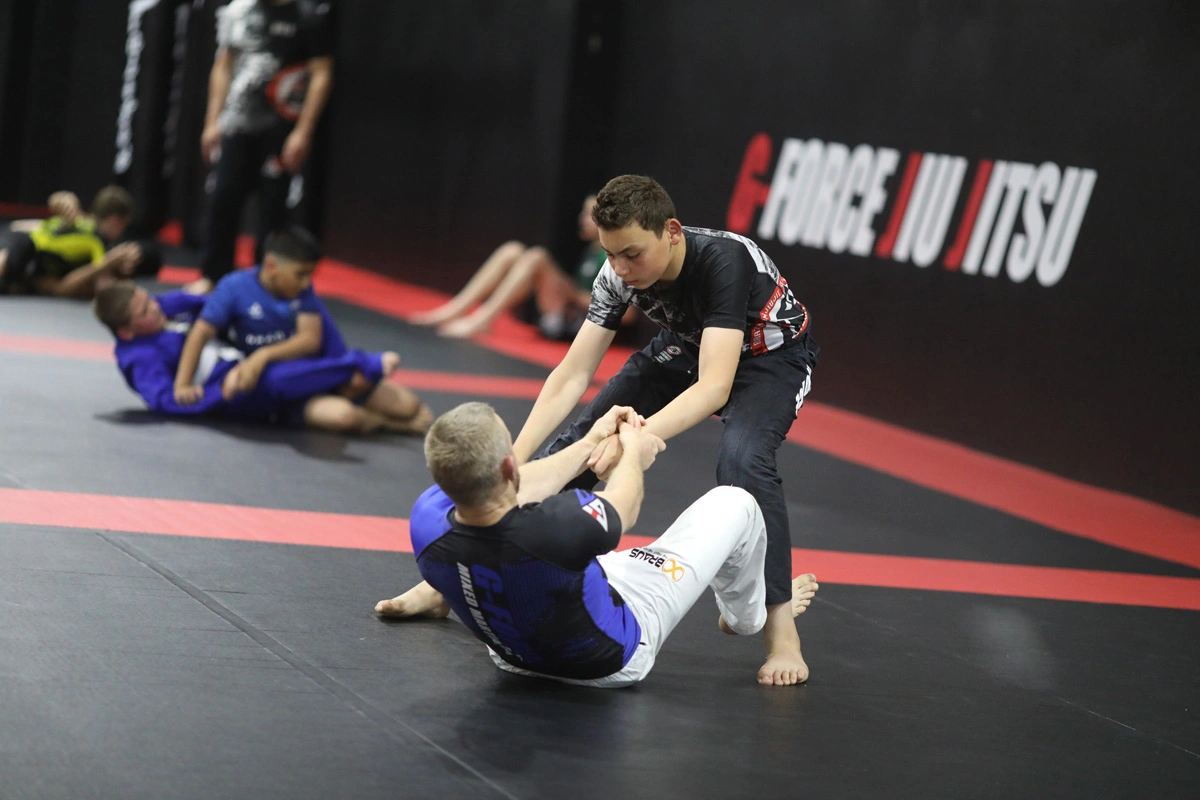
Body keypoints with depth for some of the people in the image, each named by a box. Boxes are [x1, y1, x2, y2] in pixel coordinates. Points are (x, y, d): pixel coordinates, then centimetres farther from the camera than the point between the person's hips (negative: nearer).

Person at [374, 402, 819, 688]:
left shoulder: (427, 522, -32)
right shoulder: (561, 529, -47)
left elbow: (509, 493, -7)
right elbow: (623, 510, -19)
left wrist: (592, 442, 9)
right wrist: (633, 454, 6)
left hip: (514, 655, 5)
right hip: (616, 658, -5)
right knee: (733, 504, 9)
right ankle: (745, 614, 43)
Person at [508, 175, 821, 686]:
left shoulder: (724, 262, -39)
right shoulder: (620, 274, -22)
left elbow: (715, 386, -47)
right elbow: (572, 375, -20)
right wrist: (514, 460, -31)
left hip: (770, 357, -6)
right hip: (684, 350, 6)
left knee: (742, 460, -35)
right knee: (581, 443, -3)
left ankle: (781, 633, -26)